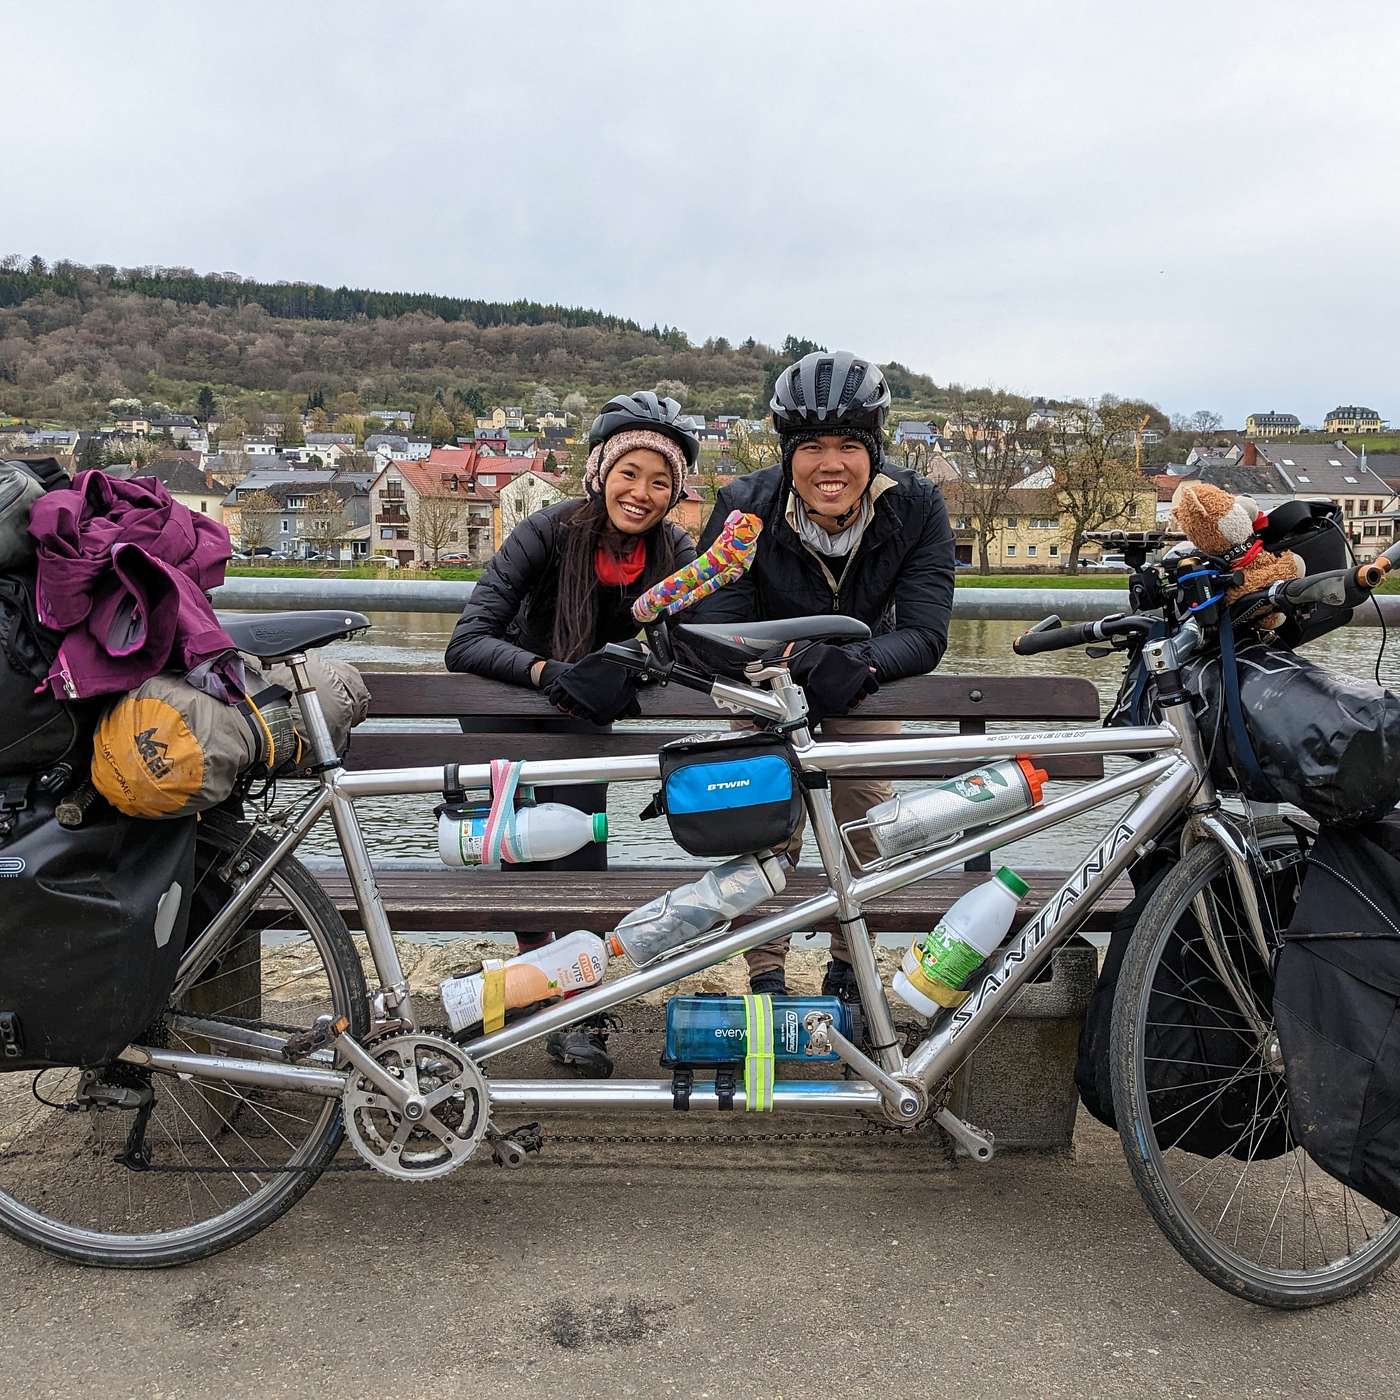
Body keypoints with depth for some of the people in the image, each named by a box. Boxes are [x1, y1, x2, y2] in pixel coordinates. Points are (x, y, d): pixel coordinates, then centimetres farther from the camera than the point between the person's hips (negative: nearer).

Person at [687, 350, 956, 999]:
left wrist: (860, 665, -48)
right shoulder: (745, 506, -27)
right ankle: (766, 975, -3)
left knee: (867, 818, -11)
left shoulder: (916, 507, -24)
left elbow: (924, 634, -28)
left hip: (866, 679, 1)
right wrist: (804, 656, -48)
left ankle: (848, 965, 10)